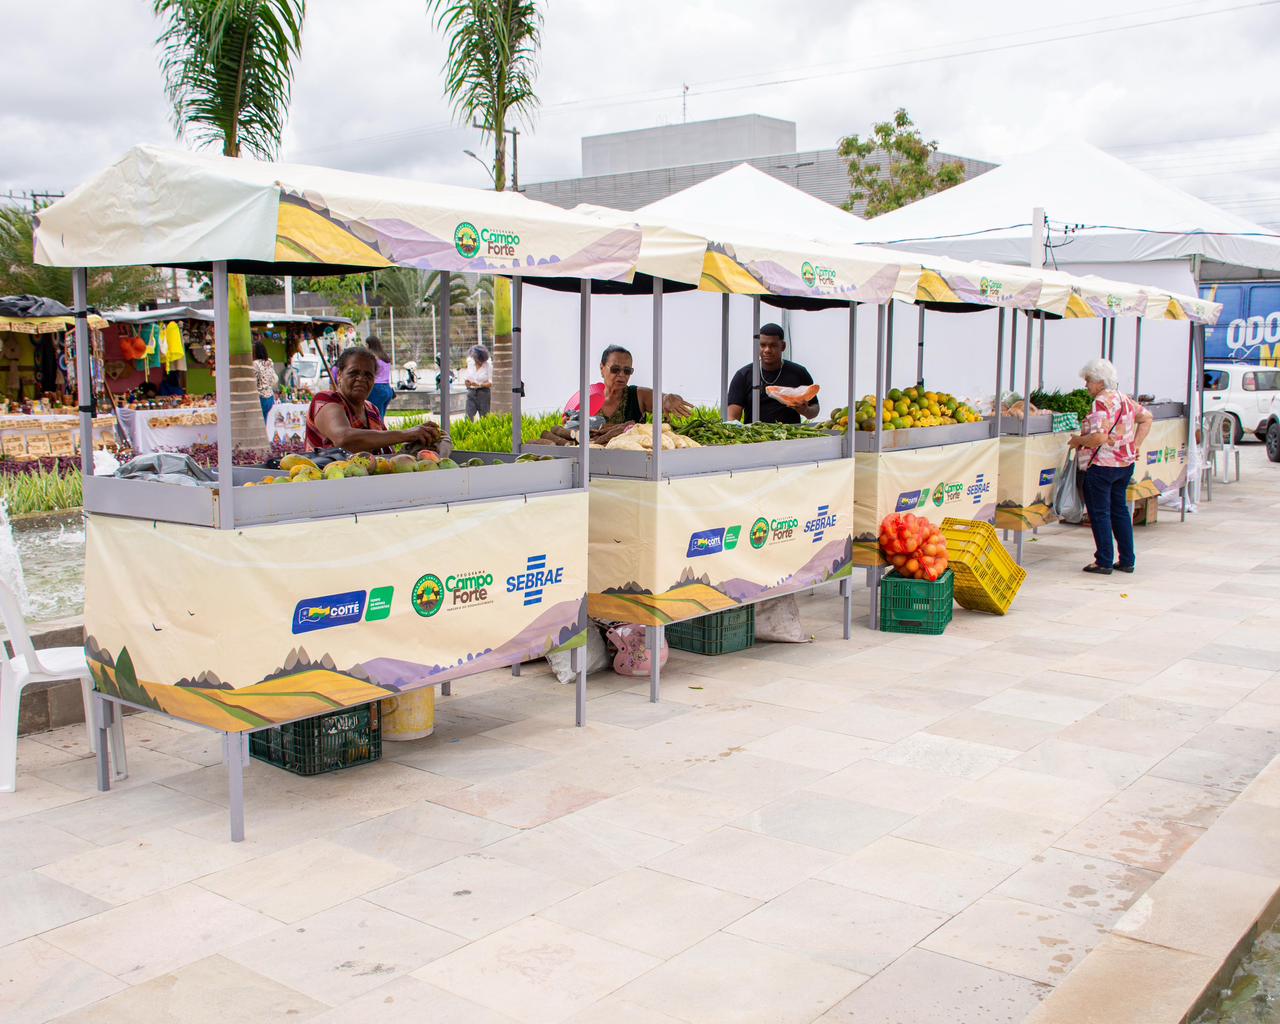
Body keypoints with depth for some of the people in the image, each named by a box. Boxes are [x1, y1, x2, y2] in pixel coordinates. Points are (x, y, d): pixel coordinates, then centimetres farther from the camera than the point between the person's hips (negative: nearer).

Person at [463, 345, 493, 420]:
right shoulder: (470, 364, 7)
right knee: (468, 418, -7)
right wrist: (466, 382, -11)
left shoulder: (488, 365, -5)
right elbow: (466, 378, 13)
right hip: (471, 393, 3)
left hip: (483, 394, -3)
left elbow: (490, 383, -8)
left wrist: (479, 384, -21)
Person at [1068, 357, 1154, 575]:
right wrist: (1136, 445, 17)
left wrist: (1077, 441, -9)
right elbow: (1146, 418, 21)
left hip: (1102, 465, -9)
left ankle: (1104, 562, 3)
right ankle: (1127, 560, 18)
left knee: (1100, 512, 0)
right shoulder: (1124, 399, 10)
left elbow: (1099, 437, -26)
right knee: (1120, 510, 15)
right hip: (1125, 463, 9)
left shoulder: (1102, 402, -18)